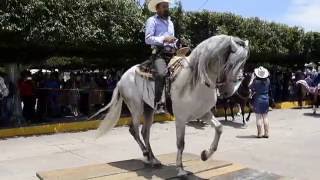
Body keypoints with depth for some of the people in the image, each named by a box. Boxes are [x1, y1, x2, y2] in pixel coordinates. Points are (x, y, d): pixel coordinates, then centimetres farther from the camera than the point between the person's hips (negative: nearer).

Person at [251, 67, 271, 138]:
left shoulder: (256, 81, -15)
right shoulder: (267, 80, -2)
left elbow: (252, 88, -4)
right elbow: (269, 89, 11)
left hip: (258, 99, -4)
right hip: (266, 99, 4)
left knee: (259, 118, 2)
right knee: (265, 117, 11)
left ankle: (260, 134, 5)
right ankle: (266, 133, 14)